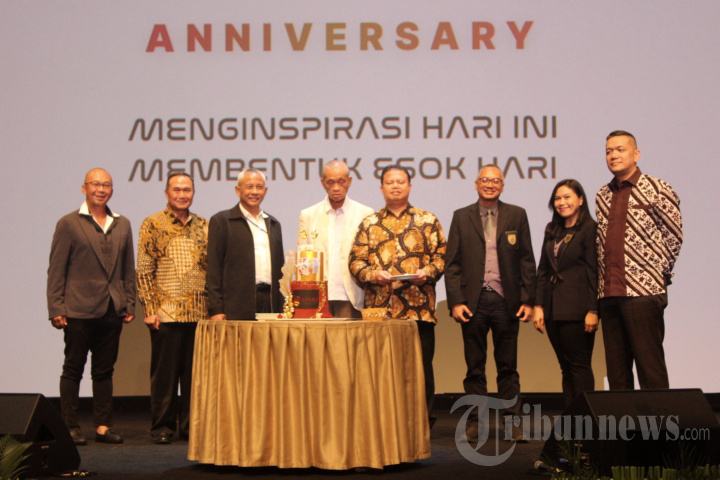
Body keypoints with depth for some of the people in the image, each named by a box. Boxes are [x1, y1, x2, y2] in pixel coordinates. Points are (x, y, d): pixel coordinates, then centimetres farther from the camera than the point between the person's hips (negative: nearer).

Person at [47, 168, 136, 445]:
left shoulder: (123, 225, 12)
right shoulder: (69, 224, 0)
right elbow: (56, 269, -2)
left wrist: (129, 304, 9)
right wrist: (56, 308, -8)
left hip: (112, 311, 4)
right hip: (78, 310, -4)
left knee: (105, 370, 9)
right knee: (73, 369, 4)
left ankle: (103, 426, 15)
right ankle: (70, 427, 12)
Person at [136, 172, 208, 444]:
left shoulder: (203, 226, 13)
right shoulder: (152, 225, 2)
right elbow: (144, 271, -1)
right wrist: (150, 309, -8)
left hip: (199, 313, 4)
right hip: (166, 312, -3)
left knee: (195, 372, 7)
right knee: (164, 372, 2)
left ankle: (191, 425, 17)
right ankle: (162, 426, 13)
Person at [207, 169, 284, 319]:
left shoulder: (274, 224, 20)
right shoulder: (221, 221, 4)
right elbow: (213, 269, -2)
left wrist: (283, 307, 13)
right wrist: (216, 310, -9)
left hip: (271, 305, 4)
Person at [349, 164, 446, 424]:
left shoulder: (428, 221, 11)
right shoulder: (369, 224, 14)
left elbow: (441, 256, 7)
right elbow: (355, 261, 9)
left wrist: (427, 272, -11)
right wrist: (373, 275, -9)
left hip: (418, 307, -1)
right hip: (379, 308, 1)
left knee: (421, 367, 1)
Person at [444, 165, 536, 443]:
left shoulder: (517, 215, 8)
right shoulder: (461, 217, 8)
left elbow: (527, 261, 5)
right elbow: (452, 263, 4)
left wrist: (528, 300, -2)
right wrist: (455, 301, -6)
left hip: (505, 300, 0)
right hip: (473, 301, 0)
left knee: (508, 366, 6)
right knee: (475, 367, 6)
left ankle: (512, 421, 14)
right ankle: (474, 422, 14)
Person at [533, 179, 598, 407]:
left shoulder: (590, 228, -7)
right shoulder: (552, 230, 15)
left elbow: (594, 272, -10)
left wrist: (593, 311, -15)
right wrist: (539, 305, 7)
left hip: (576, 309, -7)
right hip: (554, 309, 7)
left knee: (579, 366, -2)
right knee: (566, 368, 10)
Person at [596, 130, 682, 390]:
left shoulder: (657, 190, -2)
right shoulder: (602, 196, 15)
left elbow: (674, 235, -1)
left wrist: (659, 274, 0)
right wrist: (602, 285, 12)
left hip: (643, 290, -6)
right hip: (609, 294, 6)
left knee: (650, 365, -4)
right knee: (616, 367, 9)